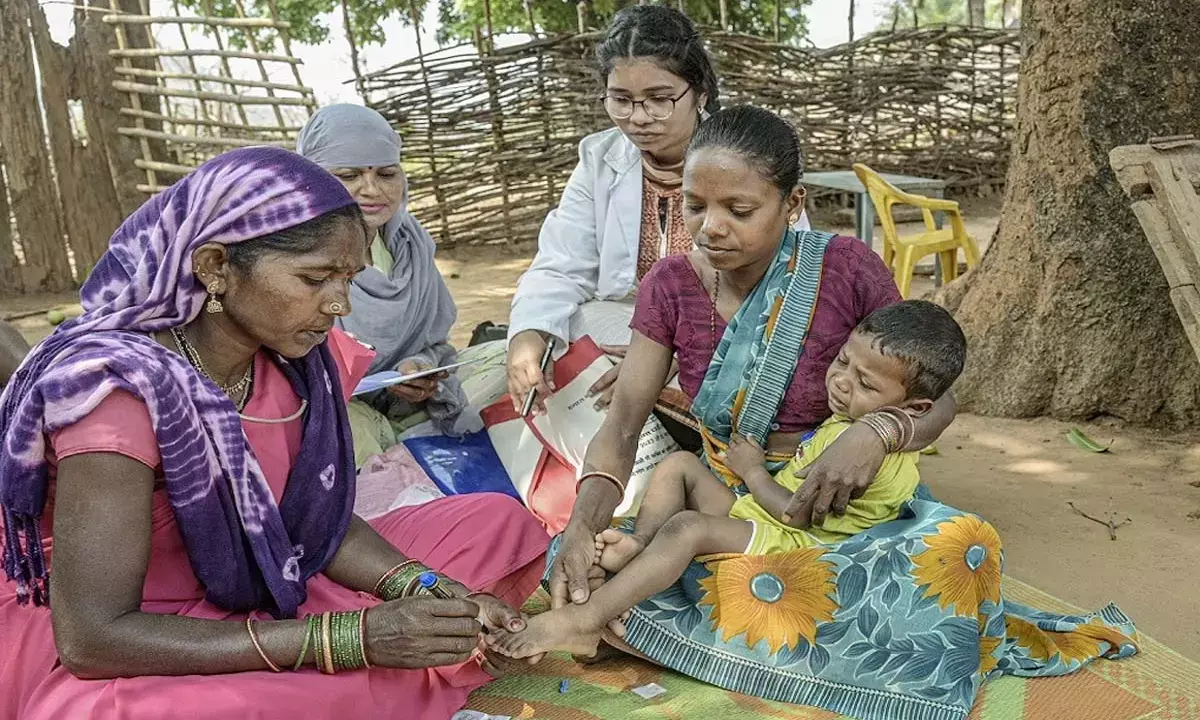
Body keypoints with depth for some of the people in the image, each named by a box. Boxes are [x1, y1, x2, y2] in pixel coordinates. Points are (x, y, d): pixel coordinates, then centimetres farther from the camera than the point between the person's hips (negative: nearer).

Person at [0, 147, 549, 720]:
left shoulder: (299, 358, -7)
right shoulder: (120, 388, -27)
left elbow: (320, 518, 1)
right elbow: (93, 636, -30)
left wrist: (425, 592, -19)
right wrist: (351, 638, -33)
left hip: (249, 612, 7)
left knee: (499, 524, 1)